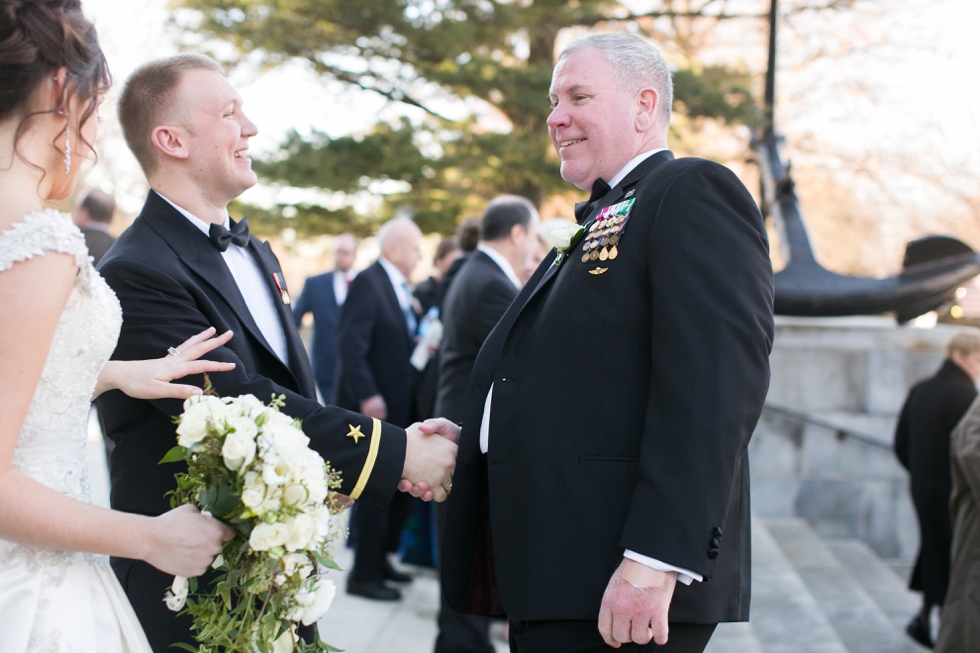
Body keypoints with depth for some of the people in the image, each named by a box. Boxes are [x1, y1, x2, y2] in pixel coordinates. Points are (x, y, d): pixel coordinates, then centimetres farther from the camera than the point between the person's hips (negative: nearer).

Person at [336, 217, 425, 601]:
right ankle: (364, 574, 8)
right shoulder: (368, 282, -12)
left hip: (400, 406, 9)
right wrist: (368, 396, -23)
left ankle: (379, 559, 26)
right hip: (374, 406, -9)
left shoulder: (401, 288, 14)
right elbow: (351, 344, -19)